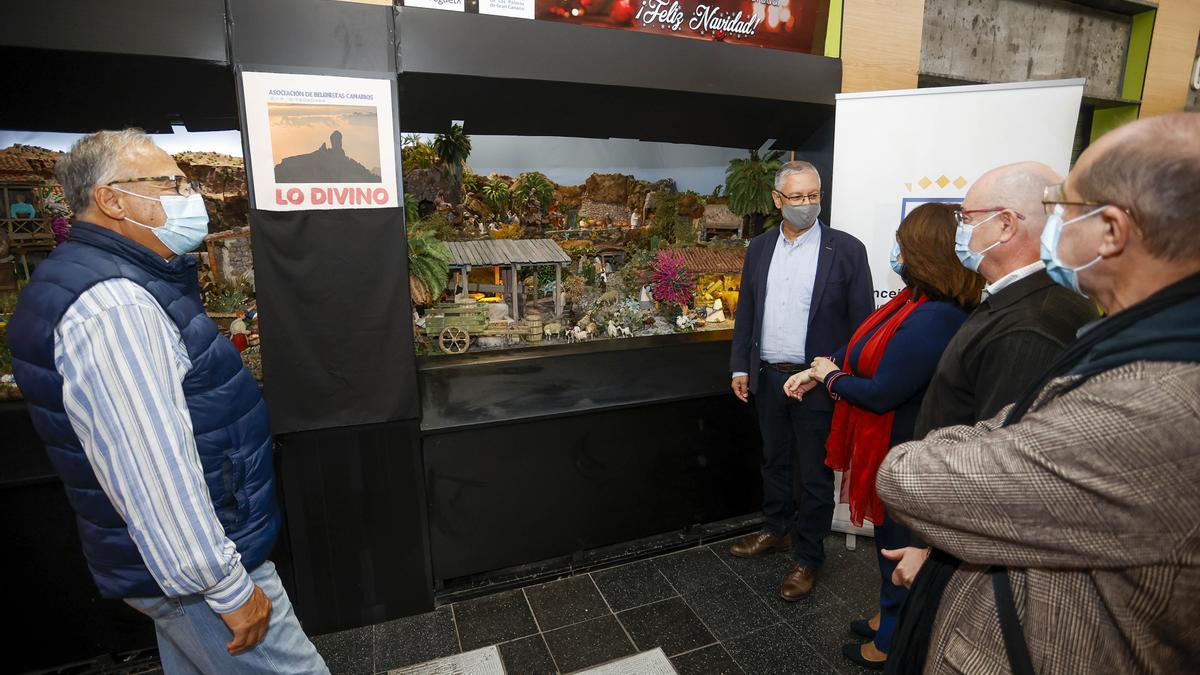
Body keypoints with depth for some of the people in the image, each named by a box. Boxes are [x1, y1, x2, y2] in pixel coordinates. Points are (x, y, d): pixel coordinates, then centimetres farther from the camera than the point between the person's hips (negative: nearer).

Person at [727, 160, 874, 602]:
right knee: (774, 462, 20)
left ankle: (807, 559, 26)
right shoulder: (759, 248, 6)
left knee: (814, 475, 8)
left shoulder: (847, 250, -7)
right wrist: (740, 366, 6)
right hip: (767, 378, 4)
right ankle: (776, 531, 40)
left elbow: (862, 321, -6)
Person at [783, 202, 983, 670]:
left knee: (897, 545, 12)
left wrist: (830, 376, -12)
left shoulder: (934, 320, -31)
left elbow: (880, 393, -29)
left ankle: (889, 644, 36)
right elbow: (865, 345, 8)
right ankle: (891, 618, 48)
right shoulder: (917, 300, -1)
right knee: (890, 537, 25)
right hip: (887, 444, 9)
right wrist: (817, 373, 1)